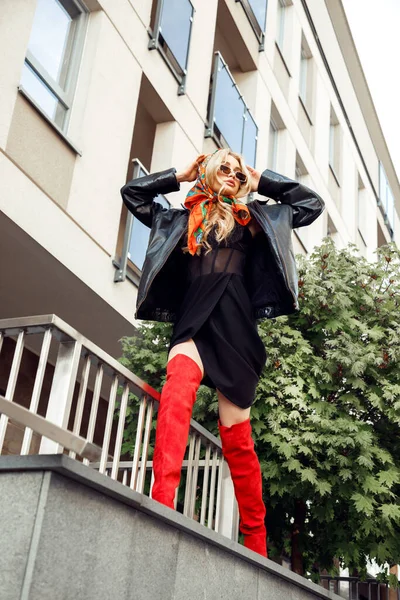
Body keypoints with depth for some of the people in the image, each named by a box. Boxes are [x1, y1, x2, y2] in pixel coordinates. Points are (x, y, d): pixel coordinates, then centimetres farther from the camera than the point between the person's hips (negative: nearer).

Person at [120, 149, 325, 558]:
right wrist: (182, 175, 27)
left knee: (236, 438, -1)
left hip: (235, 325, 0)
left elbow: (311, 204, 27)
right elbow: (132, 192, 28)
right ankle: (162, 502, -50)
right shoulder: (183, 218, 25)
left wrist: (263, 180, 28)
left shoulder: (255, 217, 24)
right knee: (178, 388, -35)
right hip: (193, 321, 0)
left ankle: (256, 542, 8)